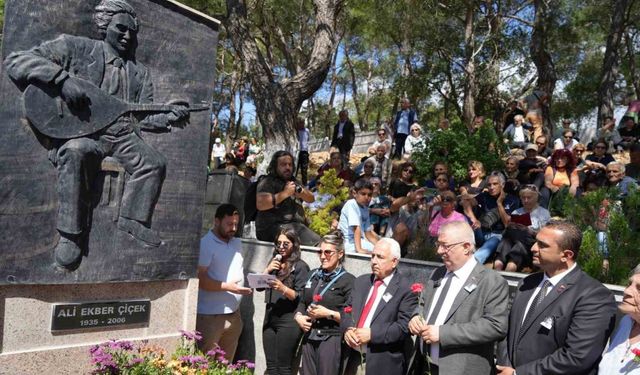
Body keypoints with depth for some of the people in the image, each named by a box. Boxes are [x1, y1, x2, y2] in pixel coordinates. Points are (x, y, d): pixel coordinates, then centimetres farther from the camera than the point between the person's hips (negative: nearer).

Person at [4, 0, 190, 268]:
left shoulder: (140, 73, 19)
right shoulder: (75, 48, 4)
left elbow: (143, 117, 15)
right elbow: (15, 61, -4)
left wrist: (169, 118, -7)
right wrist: (62, 79, -19)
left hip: (122, 137, 5)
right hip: (78, 133, -5)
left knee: (155, 163, -20)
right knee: (76, 152, -38)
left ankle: (133, 221, -4)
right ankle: (71, 233, -27)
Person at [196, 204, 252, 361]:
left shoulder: (237, 243, 13)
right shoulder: (205, 244, -11)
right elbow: (200, 279, -17)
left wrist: (247, 283, 7)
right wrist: (227, 287, -22)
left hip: (234, 314, 7)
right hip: (211, 316, -7)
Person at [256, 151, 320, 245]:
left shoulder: (292, 181, 20)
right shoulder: (267, 182, -3)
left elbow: (311, 199, 18)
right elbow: (260, 205, -20)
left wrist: (300, 191, -5)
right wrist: (285, 193, -17)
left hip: (295, 224, 8)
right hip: (272, 227, -7)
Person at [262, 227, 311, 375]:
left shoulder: (300, 266, -5)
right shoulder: (274, 262, 14)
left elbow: (301, 297, -10)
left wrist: (282, 288, -24)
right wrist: (267, 270, -4)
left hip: (288, 321, -6)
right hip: (270, 318, 6)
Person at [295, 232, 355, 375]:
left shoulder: (348, 280, -8)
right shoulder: (314, 275, 13)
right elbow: (302, 302, 19)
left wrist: (328, 313, -19)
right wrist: (298, 316, 0)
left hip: (331, 339, -6)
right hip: (309, 337, 6)